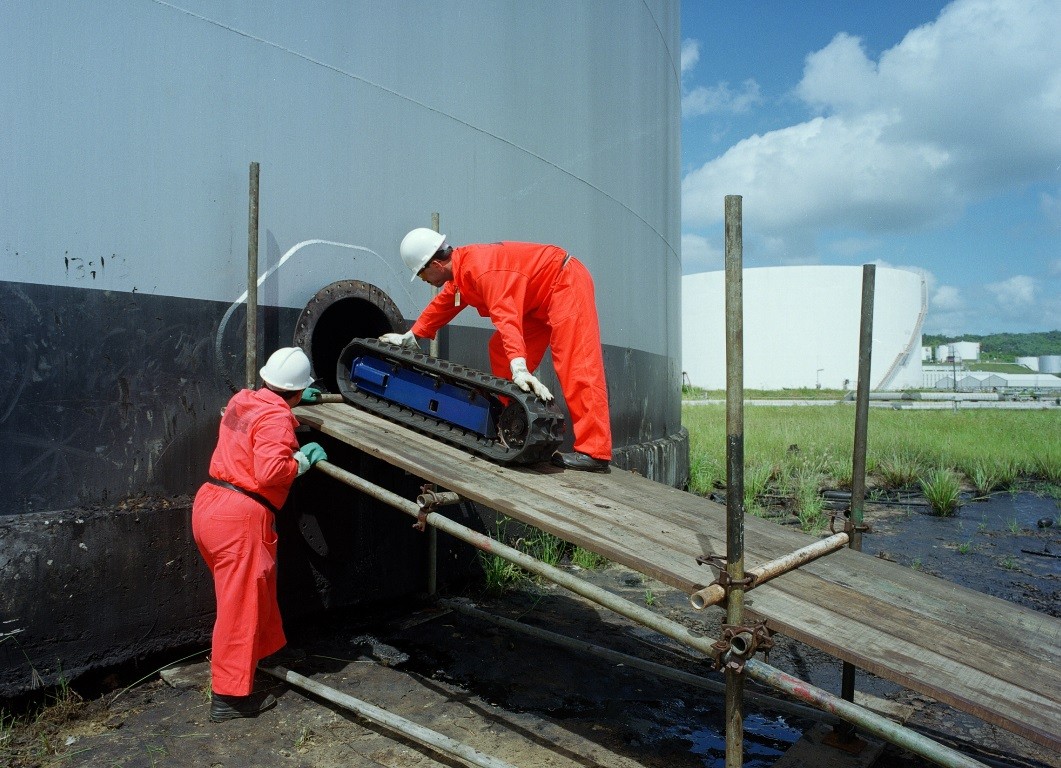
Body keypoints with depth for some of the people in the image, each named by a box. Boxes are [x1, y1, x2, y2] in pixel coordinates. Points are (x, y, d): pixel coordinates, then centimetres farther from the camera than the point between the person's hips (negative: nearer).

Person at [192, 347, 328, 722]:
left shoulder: (242, 400, 11)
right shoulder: (276, 419, -16)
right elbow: (269, 471, -26)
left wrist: (293, 400, 42)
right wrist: (303, 459, -10)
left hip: (209, 504, 9)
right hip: (240, 517, -9)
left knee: (258, 592, 26)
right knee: (241, 606, 0)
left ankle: (266, 651, 43)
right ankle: (229, 697, 8)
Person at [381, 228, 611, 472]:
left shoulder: (481, 268, -28)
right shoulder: (460, 270, 4)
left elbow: (506, 317, -38)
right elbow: (441, 306, 20)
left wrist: (519, 368, -47)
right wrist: (410, 337, 25)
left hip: (566, 281, -10)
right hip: (540, 301, 10)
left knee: (576, 363, -20)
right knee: (499, 351, 8)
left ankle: (594, 452, -26)